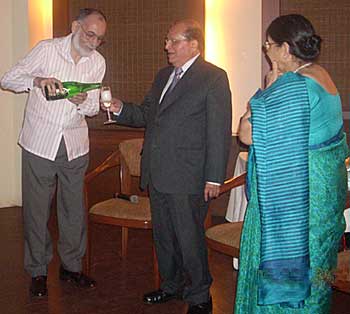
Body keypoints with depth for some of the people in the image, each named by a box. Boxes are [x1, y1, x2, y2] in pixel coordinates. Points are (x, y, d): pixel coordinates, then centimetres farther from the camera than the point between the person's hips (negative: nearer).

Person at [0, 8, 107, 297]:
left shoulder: (98, 62, 3)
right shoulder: (47, 49, -7)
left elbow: (94, 108, 9)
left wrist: (82, 102, -15)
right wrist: (36, 81, -25)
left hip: (75, 146, 3)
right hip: (39, 143, -3)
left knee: (74, 210, 10)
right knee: (36, 210, 4)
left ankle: (72, 266, 27)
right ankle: (38, 271, 19)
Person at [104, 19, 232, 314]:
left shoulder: (213, 77, -9)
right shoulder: (163, 76, 15)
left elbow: (219, 132, -12)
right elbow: (146, 115, 22)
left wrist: (214, 178, -15)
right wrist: (120, 109, 2)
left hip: (187, 178, -7)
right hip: (157, 175, 8)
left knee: (189, 239, 2)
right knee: (163, 235, 18)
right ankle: (171, 285, 37)